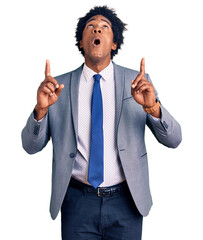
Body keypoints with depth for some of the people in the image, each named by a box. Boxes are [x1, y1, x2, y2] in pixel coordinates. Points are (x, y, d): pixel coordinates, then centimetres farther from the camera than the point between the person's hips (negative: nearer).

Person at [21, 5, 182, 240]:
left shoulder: (137, 82, -1)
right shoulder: (59, 85, 0)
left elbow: (173, 139, -6)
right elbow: (31, 146, -2)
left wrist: (153, 107, -25)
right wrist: (41, 109, -21)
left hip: (125, 202, 1)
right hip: (78, 202, 0)